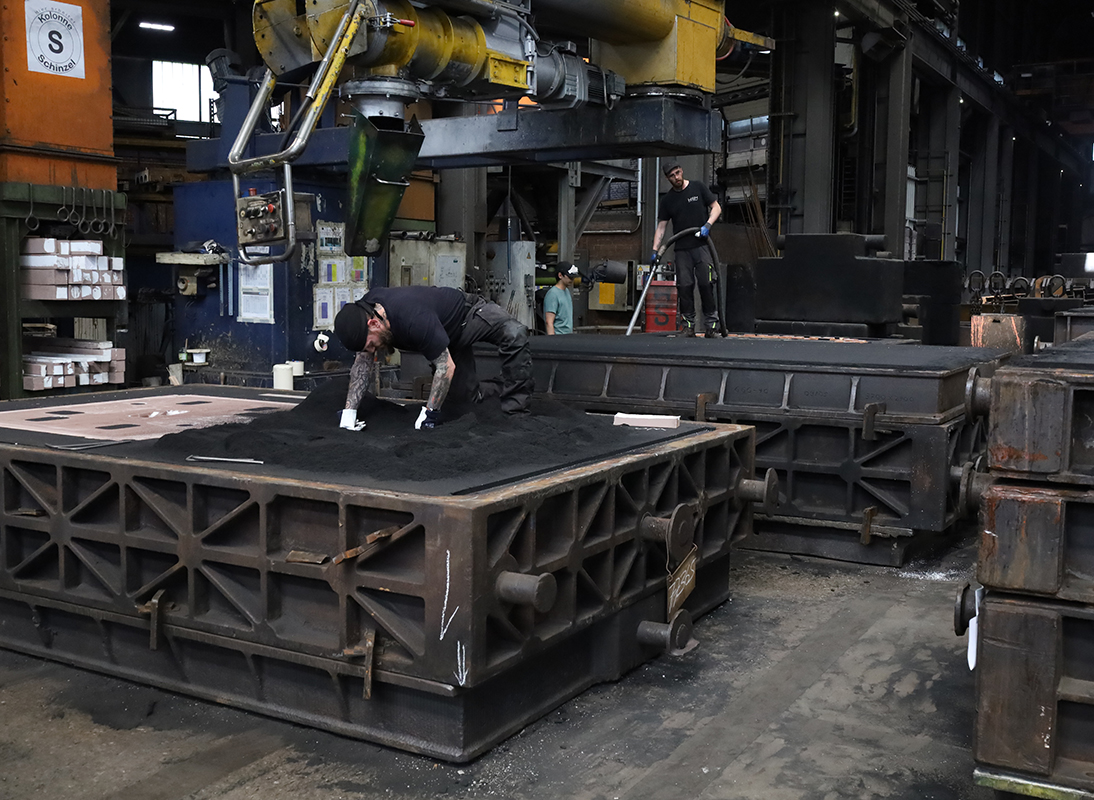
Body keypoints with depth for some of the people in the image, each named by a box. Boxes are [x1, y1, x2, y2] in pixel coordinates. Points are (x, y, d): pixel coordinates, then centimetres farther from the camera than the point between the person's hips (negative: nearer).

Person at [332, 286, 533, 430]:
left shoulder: (415, 320, -44)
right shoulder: (362, 312, -20)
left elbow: (446, 366, -34)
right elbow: (364, 363, -10)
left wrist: (429, 413, -28)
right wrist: (349, 412, -16)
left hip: (468, 313, -7)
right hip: (447, 334, 7)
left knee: (514, 334, -37)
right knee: (465, 396, 2)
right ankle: (500, 390, 29)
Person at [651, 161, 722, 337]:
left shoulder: (698, 187, 4)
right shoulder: (667, 199, 9)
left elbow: (716, 207, 5)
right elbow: (661, 226, 8)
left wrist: (707, 225, -13)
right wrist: (655, 250, -1)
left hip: (701, 245, -2)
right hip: (682, 249, 2)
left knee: (706, 283, -9)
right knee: (684, 286, -3)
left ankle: (711, 322, 1)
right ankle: (688, 325, 4)